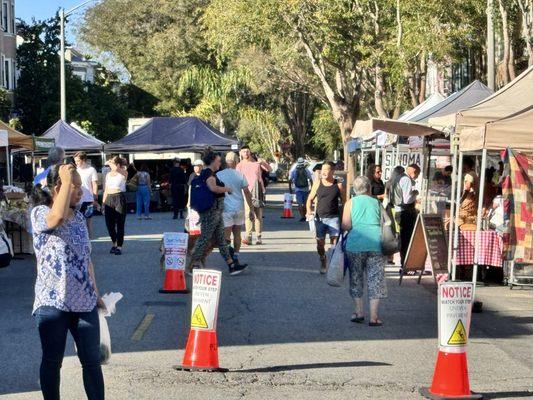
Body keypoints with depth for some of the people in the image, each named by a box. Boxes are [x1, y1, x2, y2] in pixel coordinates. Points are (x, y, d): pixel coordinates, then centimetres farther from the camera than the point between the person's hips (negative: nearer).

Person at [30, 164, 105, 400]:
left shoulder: (79, 217, 10)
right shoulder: (40, 213, -9)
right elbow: (58, 217, -34)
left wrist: (96, 294, 16)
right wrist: (67, 180, -25)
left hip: (84, 302, 5)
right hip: (52, 302, -5)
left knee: (92, 361, 7)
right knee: (52, 361, 7)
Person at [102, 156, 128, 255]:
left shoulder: (123, 173, -2)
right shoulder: (108, 175, 15)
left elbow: (116, 169, -25)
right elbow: (106, 190, 17)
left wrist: (109, 163, -7)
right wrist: (103, 203, 12)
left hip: (119, 198, -5)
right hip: (109, 199, 5)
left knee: (120, 223, -3)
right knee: (109, 223, 6)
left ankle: (119, 246, 3)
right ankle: (114, 243, 26)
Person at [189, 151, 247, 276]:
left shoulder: (209, 173, 17)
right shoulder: (208, 173, -16)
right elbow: (213, 188, -31)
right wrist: (226, 189, -16)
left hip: (215, 211, 11)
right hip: (211, 211, -11)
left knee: (221, 239, 11)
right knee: (205, 238, -5)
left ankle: (231, 265, 13)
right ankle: (193, 265, 0)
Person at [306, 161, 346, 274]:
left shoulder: (338, 185, 0)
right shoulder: (318, 184, 4)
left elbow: (344, 202, 6)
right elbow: (310, 199, 11)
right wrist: (309, 211, -6)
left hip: (333, 218, -2)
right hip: (319, 218, 2)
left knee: (335, 242, -10)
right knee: (320, 243, 8)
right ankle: (323, 264, 28)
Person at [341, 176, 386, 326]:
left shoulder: (351, 202, 6)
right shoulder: (376, 202, 12)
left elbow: (345, 226, -2)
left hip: (355, 244, -1)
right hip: (375, 243, 1)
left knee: (356, 278, 14)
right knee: (375, 279, 4)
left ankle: (359, 312, 18)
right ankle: (373, 317, 0)